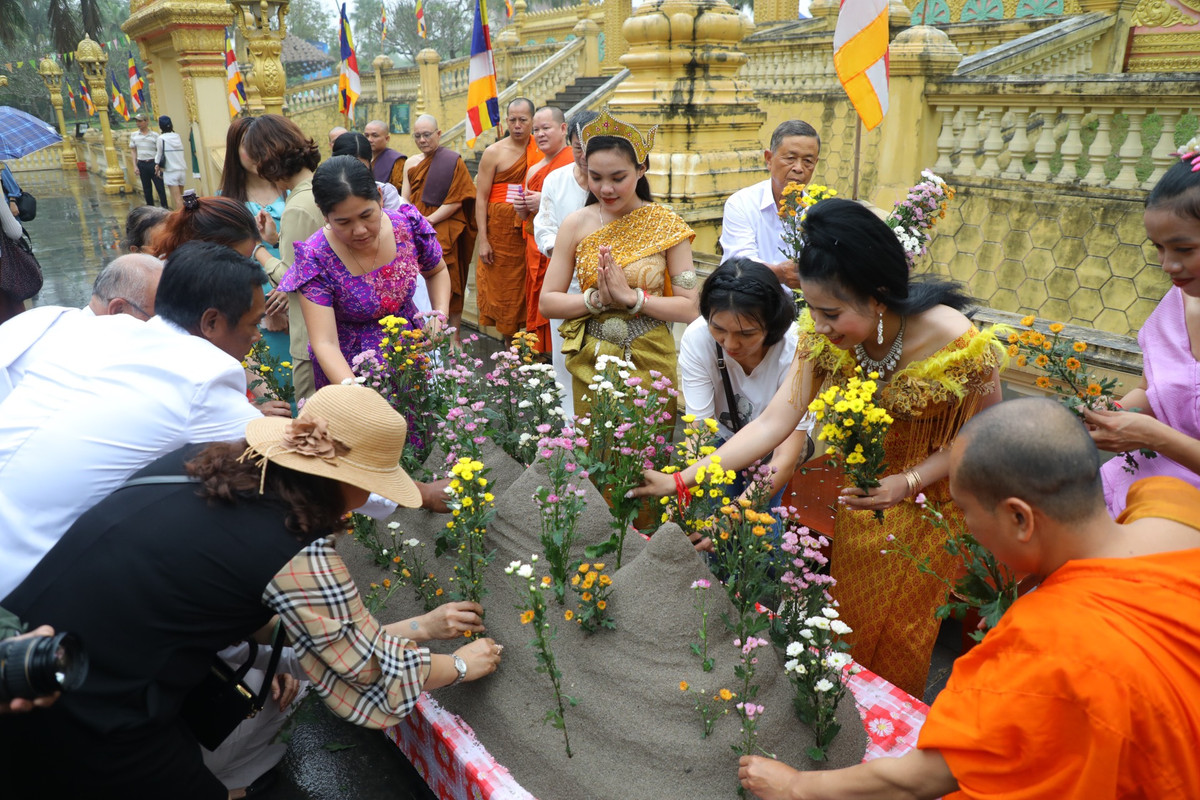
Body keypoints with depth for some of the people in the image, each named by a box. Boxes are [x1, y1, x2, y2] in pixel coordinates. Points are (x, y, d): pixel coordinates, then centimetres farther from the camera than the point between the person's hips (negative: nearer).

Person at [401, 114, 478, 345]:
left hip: (444, 232, -5)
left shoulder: (453, 161, -2)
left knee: (448, 283, -5)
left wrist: (427, 221, -13)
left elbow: (456, 201, -9)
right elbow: (405, 200, 14)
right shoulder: (411, 163, 15)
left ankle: (453, 337, 3)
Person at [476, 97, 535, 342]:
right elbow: (481, 197, -4)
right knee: (500, 286, 1)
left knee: (524, 287, 4)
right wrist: (483, 239, -10)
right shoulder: (494, 152, 0)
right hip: (499, 229, -2)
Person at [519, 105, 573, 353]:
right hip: (535, 250, 8)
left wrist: (547, 202, -17)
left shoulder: (573, 162, -6)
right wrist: (521, 208, 4)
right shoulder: (533, 170, 20)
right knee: (536, 310, 6)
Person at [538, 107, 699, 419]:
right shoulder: (576, 224, -1)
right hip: (591, 363, 1)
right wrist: (596, 298, -17)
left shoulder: (667, 225, -5)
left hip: (651, 362, -1)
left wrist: (631, 297, -20)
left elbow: (688, 308, -9)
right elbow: (547, 302, -2)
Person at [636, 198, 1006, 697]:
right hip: (854, 494, 4)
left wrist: (909, 482, -29)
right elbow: (773, 424, -22)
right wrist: (680, 481, -29)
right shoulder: (822, 335, -20)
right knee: (844, 621, 20)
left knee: (899, 633, 16)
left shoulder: (959, 344, -31)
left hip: (927, 503, -3)